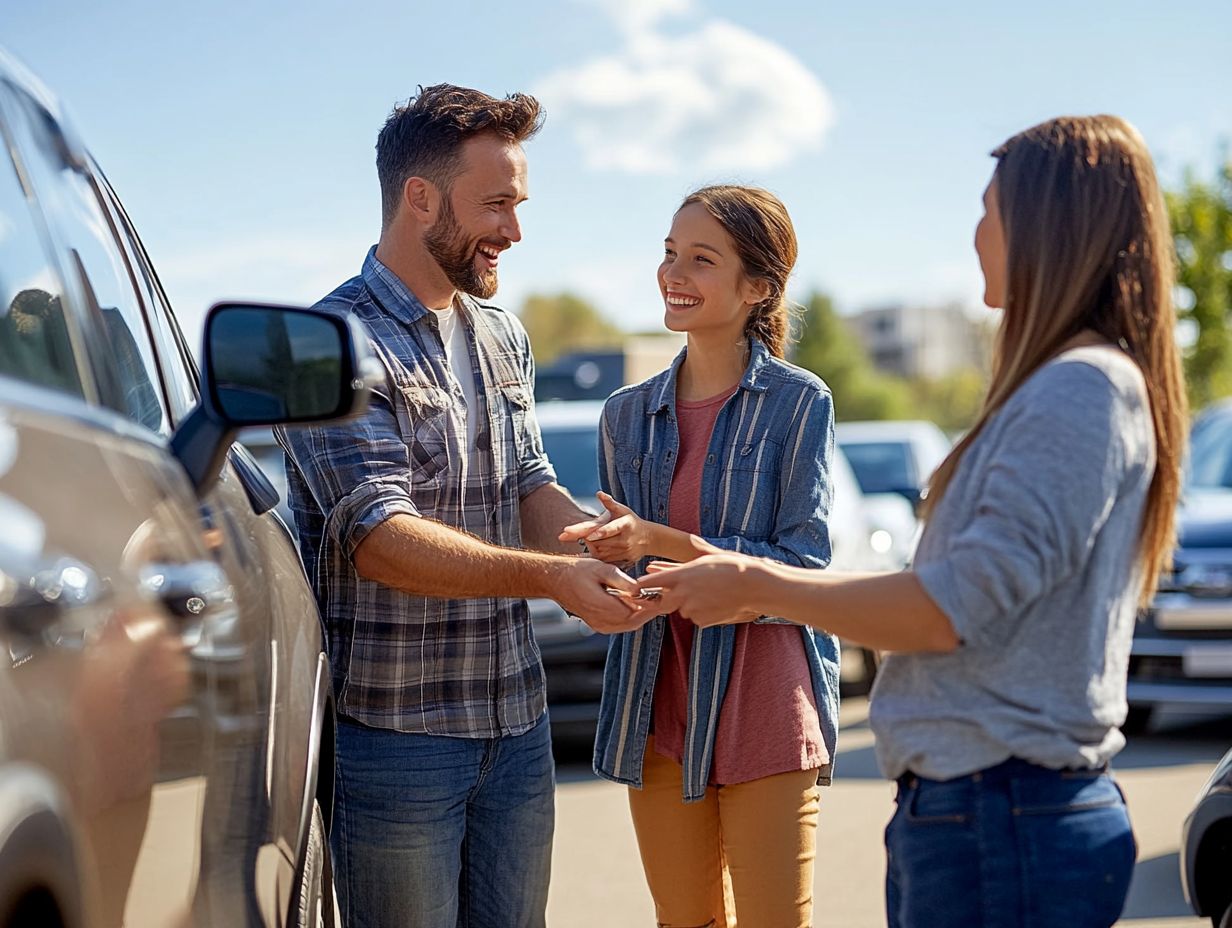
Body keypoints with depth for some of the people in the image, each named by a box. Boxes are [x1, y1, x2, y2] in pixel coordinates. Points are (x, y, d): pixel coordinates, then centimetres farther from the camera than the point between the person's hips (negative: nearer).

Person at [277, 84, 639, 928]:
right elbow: (379, 539, -22)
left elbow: (532, 490, 10)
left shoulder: (503, 337, 13)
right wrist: (548, 576, -32)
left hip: (517, 723, 7)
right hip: (395, 732, -7)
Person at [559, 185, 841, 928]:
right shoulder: (630, 414, 11)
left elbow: (803, 569, -11)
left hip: (763, 707, -5)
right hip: (662, 710, 5)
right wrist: (598, 551, -3)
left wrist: (665, 544, -20)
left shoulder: (799, 403, -4)